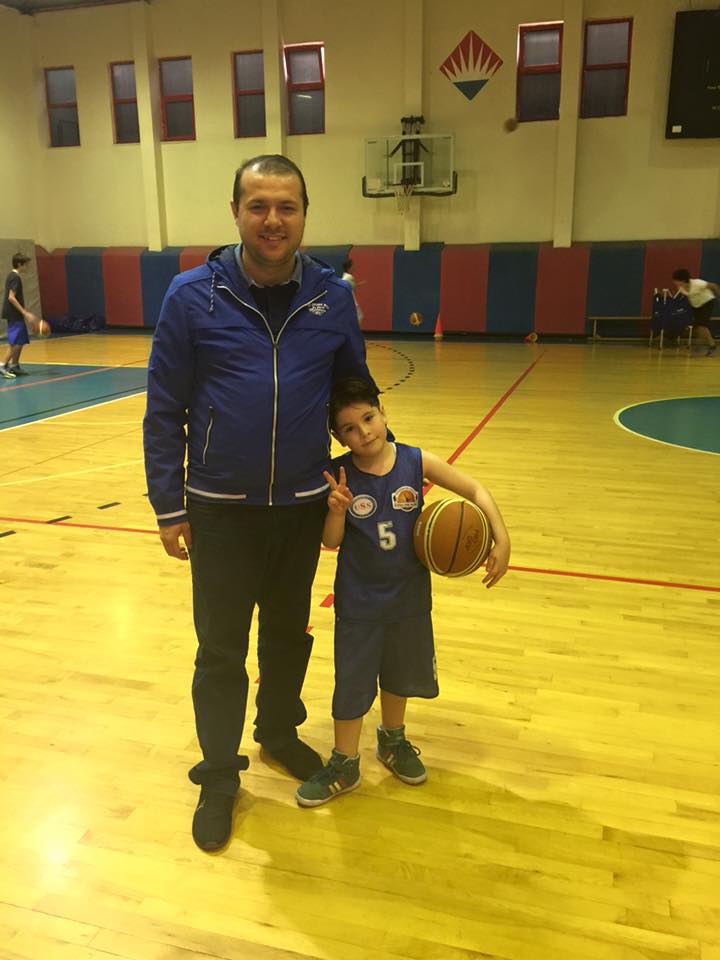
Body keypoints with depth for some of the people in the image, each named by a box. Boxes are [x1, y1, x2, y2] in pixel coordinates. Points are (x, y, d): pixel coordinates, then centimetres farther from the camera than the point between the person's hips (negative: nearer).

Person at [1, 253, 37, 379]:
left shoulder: (12, 276, 15)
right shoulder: (15, 277, -14)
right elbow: (11, 297, -21)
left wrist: (25, 313, 21)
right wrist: (25, 313, -22)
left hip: (16, 315, 10)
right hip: (14, 315, -10)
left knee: (21, 341, 13)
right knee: (15, 342, -9)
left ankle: (14, 366, 20)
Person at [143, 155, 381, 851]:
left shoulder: (332, 296, -2)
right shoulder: (193, 295, -8)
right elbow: (164, 410, -5)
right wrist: (168, 507, -5)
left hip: (303, 505, 3)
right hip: (220, 509, -2)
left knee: (290, 632, 19)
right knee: (220, 649, 9)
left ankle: (279, 731, 44)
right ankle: (219, 774, 30)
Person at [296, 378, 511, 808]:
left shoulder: (416, 462, -13)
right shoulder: (339, 475, -16)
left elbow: (476, 490, -7)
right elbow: (331, 542, -12)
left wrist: (501, 538, -17)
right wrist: (338, 510, -32)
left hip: (409, 595, 3)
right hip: (359, 601, -2)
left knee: (402, 673, 22)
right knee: (352, 681, 8)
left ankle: (393, 740, 49)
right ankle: (344, 765, 30)